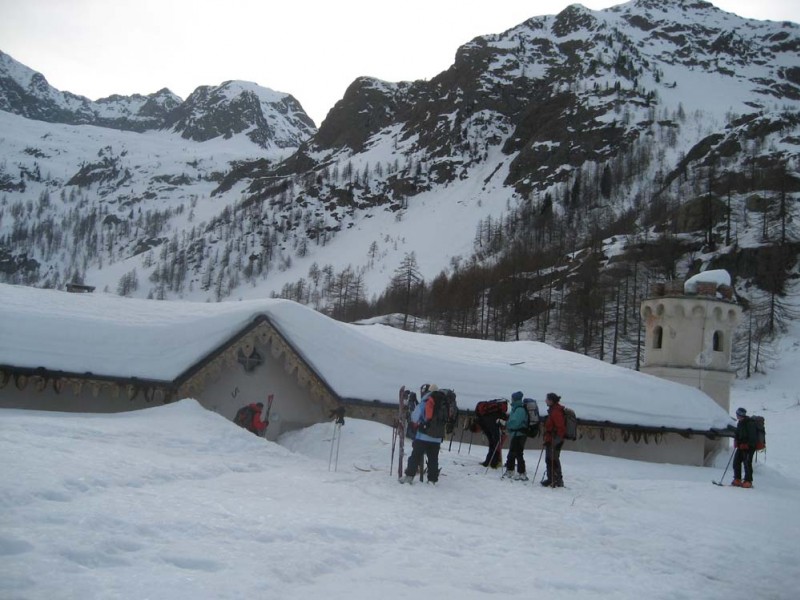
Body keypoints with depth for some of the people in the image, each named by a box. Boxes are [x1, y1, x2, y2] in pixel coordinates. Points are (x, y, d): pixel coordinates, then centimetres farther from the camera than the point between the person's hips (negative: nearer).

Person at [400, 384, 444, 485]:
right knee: (433, 460, 9)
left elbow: (415, 418, -5)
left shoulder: (424, 403, -9)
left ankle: (409, 476, 1)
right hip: (437, 439, 4)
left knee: (415, 456, 3)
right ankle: (432, 480, 10)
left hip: (423, 436, -4)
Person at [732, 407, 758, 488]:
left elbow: (752, 436, -19)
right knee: (736, 461, 6)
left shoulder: (750, 423, -15)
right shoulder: (740, 423, 14)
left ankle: (748, 481, -2)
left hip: (749, 446, -9)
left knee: (747, 463, -8)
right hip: (741, 446, 9)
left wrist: (746, 445, -22)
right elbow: (738, 434, 24)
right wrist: (736, 441, 7)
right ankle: (737, 479, 12)